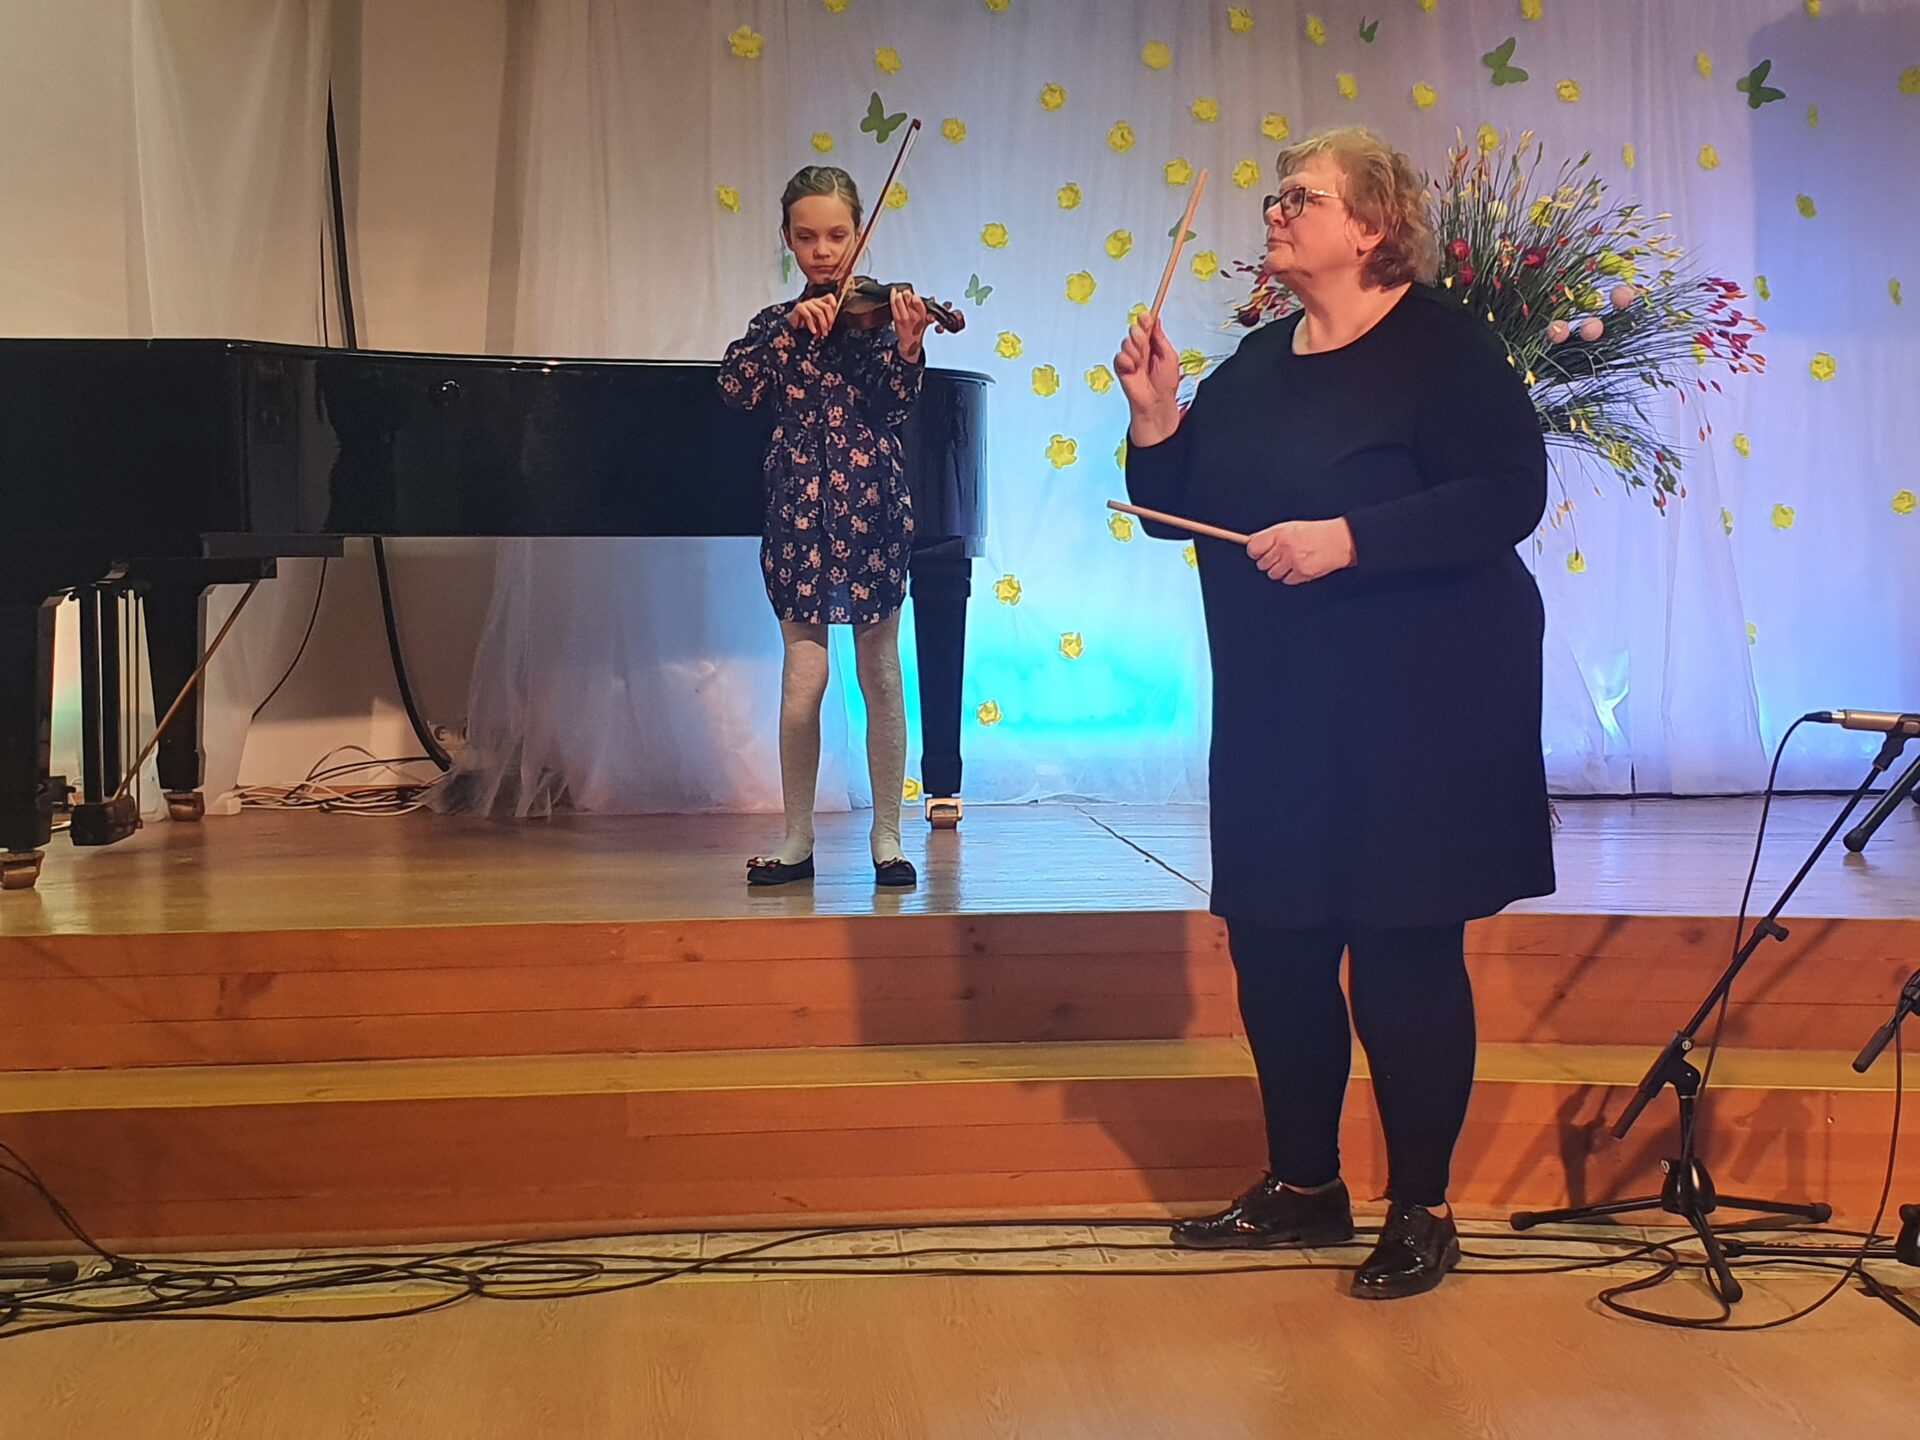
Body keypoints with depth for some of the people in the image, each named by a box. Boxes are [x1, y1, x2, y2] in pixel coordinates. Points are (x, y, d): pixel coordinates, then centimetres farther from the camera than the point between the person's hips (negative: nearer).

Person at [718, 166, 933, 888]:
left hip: (870, 506, -1)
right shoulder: (776, 323, 7)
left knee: (880, 673, 5)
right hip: (799, 510, 1)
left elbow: (892, 409, -12)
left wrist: (907, 348, -30)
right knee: (803, 676, -1)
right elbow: (734, 389, -9)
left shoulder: (875, 311, 0)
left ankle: (887, 837, 15)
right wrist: (793, 329, -18)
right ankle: (796, 841, 10)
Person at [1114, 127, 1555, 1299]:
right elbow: (1174, 508, 14)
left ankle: (1423, 1212, 11)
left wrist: (1347, 538, -24)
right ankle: (1305, 1187, 26)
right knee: (1274, 947, 10)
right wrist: (1155, 413, -3)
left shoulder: (1440, 342, -8)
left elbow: (1510, 494, -19)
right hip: (1279, 708, 7)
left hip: (1416, 706, -7)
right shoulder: (1259, 364, 13)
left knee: (1405, 953, -2)